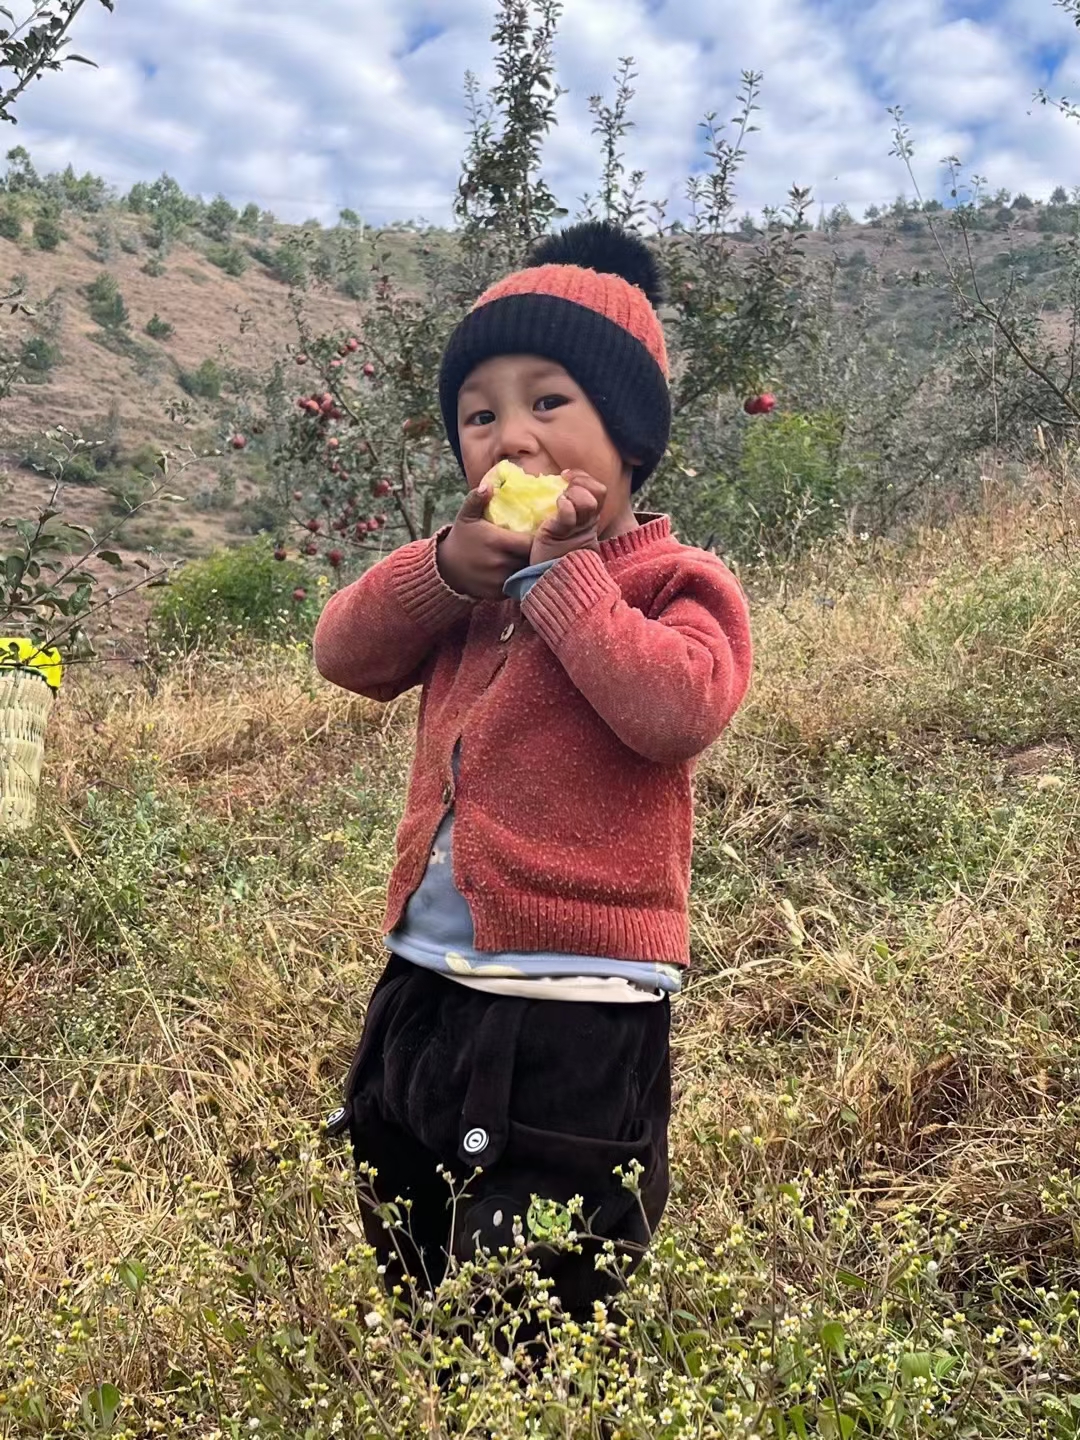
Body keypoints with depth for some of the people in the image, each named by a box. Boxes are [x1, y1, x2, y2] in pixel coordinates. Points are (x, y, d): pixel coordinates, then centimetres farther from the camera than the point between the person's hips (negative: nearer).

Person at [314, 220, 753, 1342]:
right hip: (421, 994, 7)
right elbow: (346, 653, 2)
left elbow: (679, 709, -28)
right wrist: (449, 565, -13)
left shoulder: (675, 584, -9)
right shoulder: (469, 580, 11)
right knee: (408, 1310, 26)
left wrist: (557, 570, -20)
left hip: (573, 1022, -7)